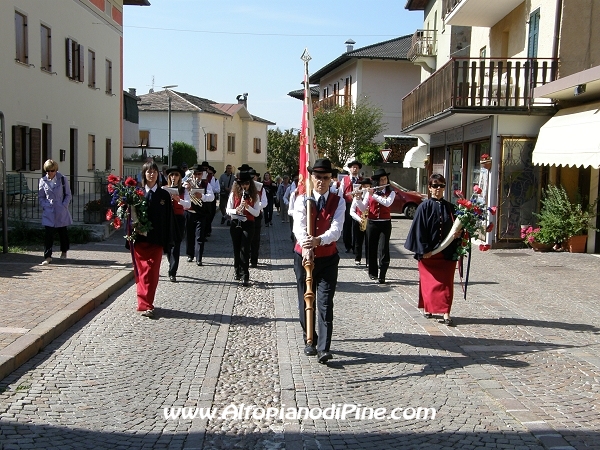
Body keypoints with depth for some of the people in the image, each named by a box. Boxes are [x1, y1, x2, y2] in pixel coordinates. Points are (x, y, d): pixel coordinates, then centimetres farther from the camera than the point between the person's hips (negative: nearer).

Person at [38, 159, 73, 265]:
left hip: (61, 212, 0)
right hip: (48, 211, 0)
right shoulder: (43, 181, 2)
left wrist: (64, 206, -9)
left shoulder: (63, 179, -3)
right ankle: (47, 256, -7)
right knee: (48, 233, -8)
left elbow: (68, 195, 2)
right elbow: (41, 196, 10)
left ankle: (64, 251, 33)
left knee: (63, 232, 13)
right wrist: (44, 206, -4)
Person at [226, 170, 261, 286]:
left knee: (245, 249, -10)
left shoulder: (254, 195, 1)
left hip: (248, 224, -2)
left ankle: (245, 276, -11)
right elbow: (228, 210, 1)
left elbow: (257, 213, -3)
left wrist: (247, 207, -19)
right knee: (236, 249, 10)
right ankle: (237, 271, 26)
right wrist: (235, 211, -20)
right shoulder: (234, 194, 3)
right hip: (235, 223, 2)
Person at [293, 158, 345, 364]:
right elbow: (299, 226, -19)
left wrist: (318, 240, -37)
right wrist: (306, 246, -39)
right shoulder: (302, 200, -2)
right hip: (303, 256, 1)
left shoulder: (338, 202, -2)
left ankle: (324, 348, -6)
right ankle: (310, 341, 26)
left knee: (325, 304, -6)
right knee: (305, 301, 9)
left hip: (328, 258, -1)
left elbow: (336, 229, -17)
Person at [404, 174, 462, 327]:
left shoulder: (450, 208, 6)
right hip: (428, 253, -2)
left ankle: (446, 313, -1)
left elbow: (456, 228, 13)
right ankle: (427, 308, 26)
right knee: (429, 281, 8)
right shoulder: (424, 207, -5)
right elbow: (419, 230, -8)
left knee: (446, 282, -1)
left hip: (447, 253, 2)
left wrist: (458, 234, -9)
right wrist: (424, 250, -13)